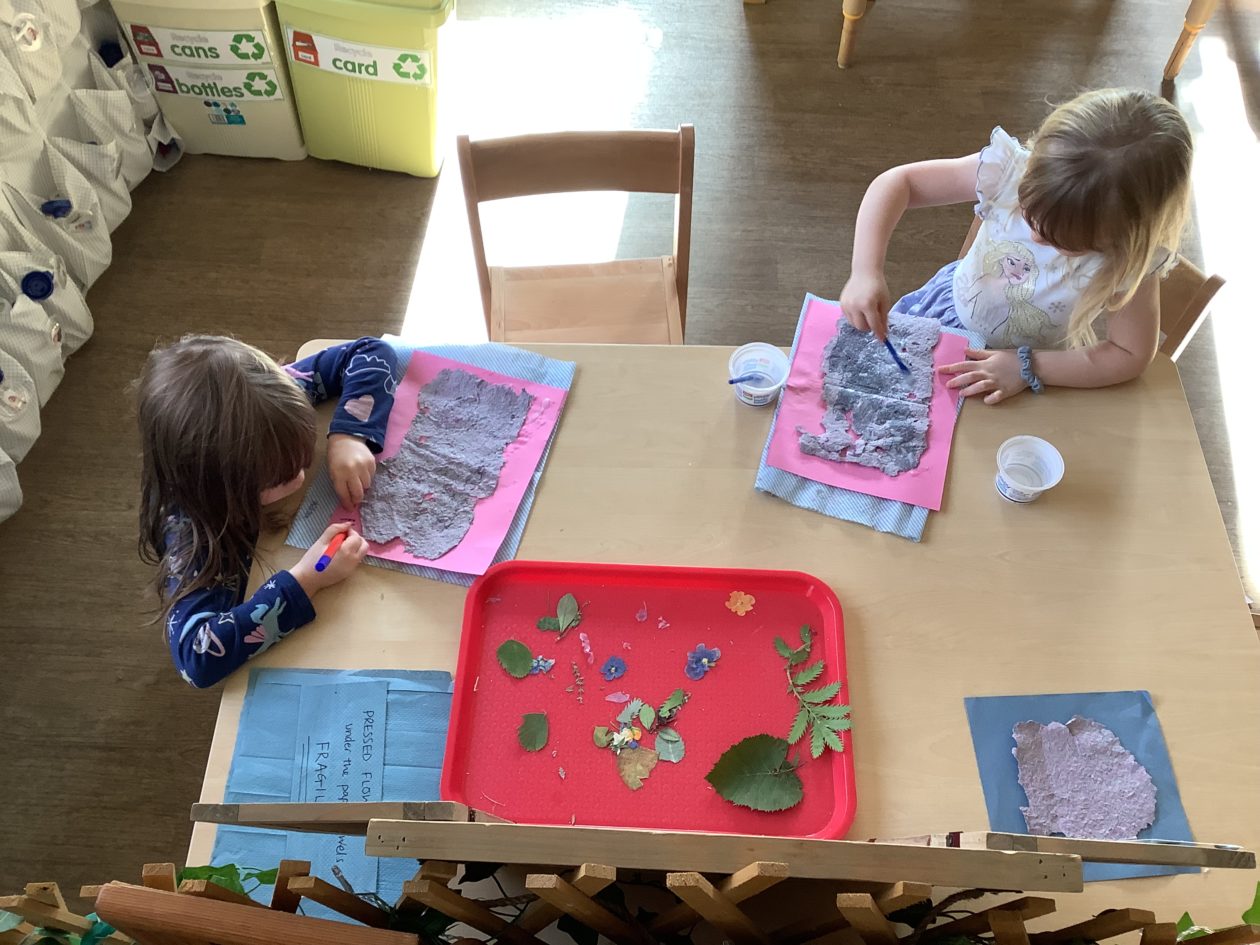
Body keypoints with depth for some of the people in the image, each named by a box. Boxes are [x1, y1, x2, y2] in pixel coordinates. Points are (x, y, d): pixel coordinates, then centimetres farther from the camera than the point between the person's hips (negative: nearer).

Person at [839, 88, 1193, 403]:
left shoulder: (1132, 258, -33)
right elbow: (898, 182, -29)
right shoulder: (1010, 171, -32)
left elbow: (1130, 355, -21)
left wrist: (1028, 367, -29)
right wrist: (866, 272, -42)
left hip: (1044, 369, -2)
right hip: (956, 309, 3)